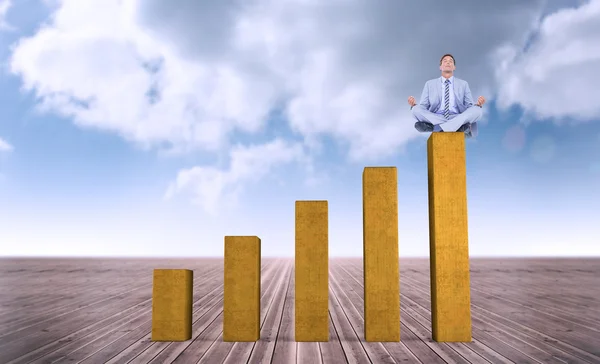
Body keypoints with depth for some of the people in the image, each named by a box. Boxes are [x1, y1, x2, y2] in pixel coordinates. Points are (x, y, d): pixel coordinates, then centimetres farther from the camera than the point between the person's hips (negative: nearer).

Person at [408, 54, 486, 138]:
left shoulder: (463, 84, 18)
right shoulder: (430, 84, 16)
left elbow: (469, 106, 13)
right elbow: (423, 106, 9)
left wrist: (478, 104, -11)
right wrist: (414, 104, -14)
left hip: (457, 118, 1)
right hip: (435, 118, 0)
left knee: (476, 110, -26)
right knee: (416, 110, -27)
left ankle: (436, 128, -37)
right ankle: (459, 126, -33)